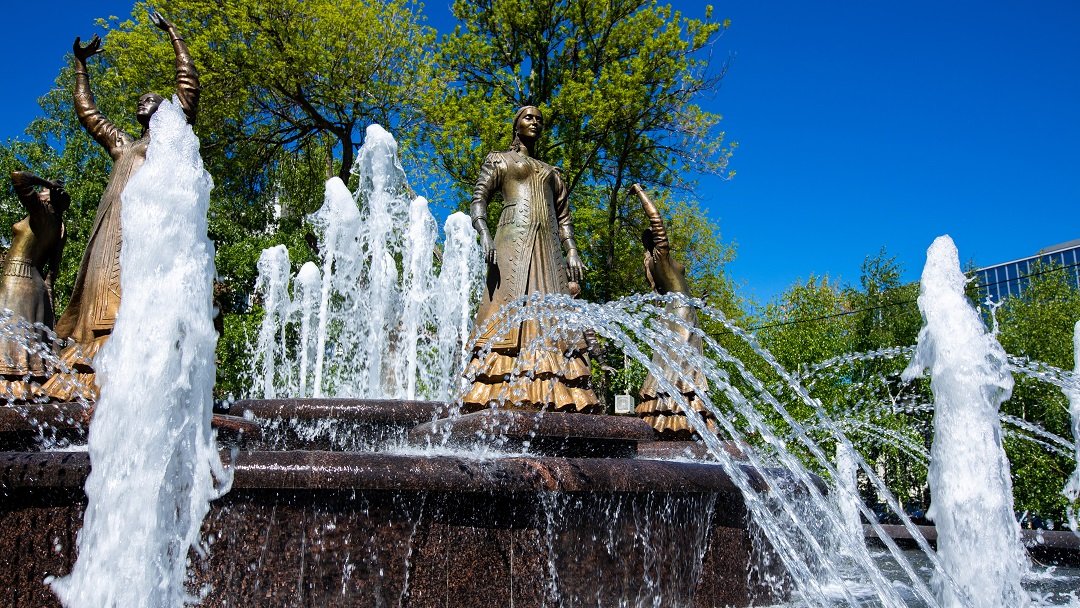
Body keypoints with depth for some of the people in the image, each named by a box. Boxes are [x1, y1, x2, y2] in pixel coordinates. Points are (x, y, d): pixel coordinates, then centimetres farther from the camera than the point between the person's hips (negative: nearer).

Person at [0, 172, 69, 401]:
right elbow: (53, 268, 15)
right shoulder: (59, 227, 15)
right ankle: (33, 387, 3)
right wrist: (46, 288, 18)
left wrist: (47, 183, -2)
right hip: (35, 282, 8)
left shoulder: (41, 211, -6)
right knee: (31, 337, 6)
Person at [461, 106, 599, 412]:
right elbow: (478, 199, 3)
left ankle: (553, 396, -16)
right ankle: (500, 396, -23)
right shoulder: (498, 160, 17)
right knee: (509, 306, -17)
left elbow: (564, 217, 22)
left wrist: (572, 251, 5)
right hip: (513, 240, -4)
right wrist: (484, 233, -16)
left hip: (548, 246, 4)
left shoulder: (552, 173, 29)